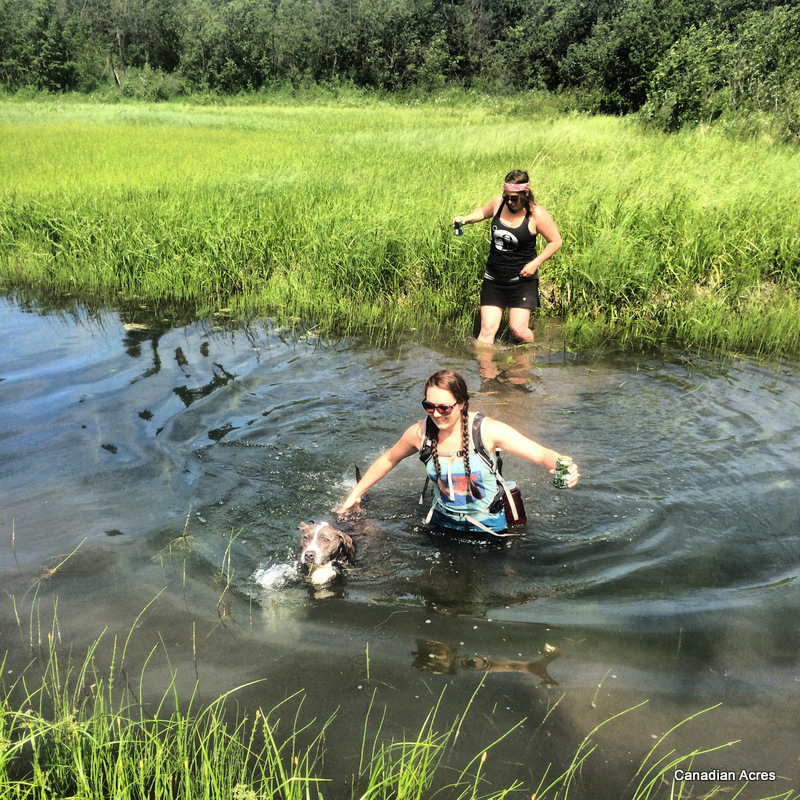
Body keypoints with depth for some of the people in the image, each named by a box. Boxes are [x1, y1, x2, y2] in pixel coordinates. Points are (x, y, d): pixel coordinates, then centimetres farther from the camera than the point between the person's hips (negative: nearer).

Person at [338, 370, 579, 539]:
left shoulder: (488, 430, -22)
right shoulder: (419, 433, -12)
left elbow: (541, 454, -26)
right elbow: (388, 460, 8)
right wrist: (355, 494, 12)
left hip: (488, 528, -3)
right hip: (442, 524, 3)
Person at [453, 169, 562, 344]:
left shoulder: (536, 215, -12)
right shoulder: (498, 202, 0)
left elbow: (555, 241, -2)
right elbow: (483, 212, 23)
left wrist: (536, 263, -12)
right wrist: (465, 219, 5)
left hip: (522, 279, -4)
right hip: (493, 278, 4)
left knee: (518, 330, -7)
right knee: (487, 328, -3)